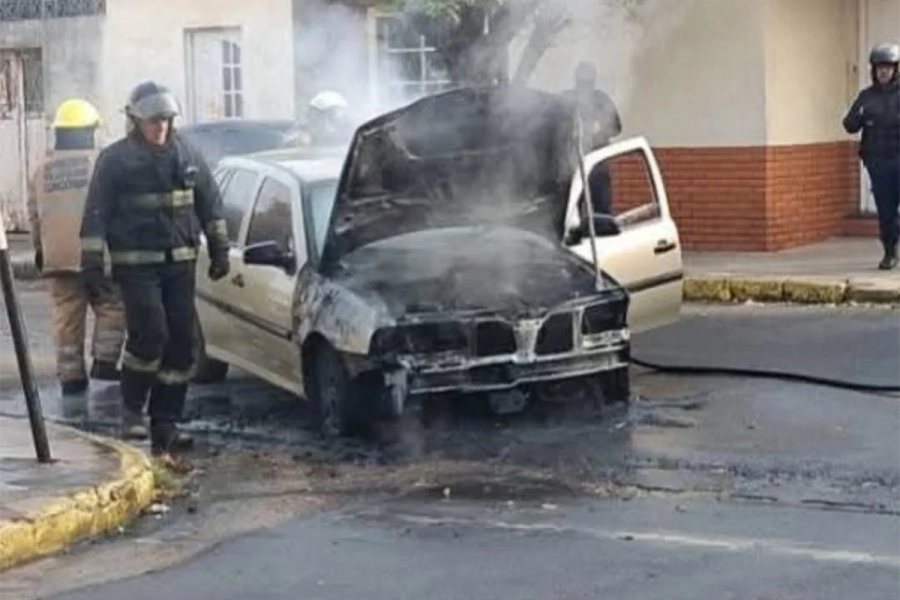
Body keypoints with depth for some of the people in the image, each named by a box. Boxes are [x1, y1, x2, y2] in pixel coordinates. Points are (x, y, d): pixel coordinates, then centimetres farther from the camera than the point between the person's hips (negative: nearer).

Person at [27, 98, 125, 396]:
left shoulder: (43, 169, 11)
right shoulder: (99, 162, -3)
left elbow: (34, 214, 15)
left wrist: (40, 249, 25)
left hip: (56, 256, 4)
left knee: (66, 316, 6)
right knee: (111, 306, 10)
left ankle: (71, 375, 7)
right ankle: (104, 360, 2)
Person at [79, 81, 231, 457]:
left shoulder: (187, 156, 10)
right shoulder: (115, 160, -3)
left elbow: (210, 203, 16)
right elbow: (96, 214, -5)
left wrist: (219, 250, 12)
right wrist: (92, 263, -11)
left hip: (180, 262, 5)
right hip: (136, 264, -5)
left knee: (182, 342, 2)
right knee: (150, 334, -18)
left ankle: (165, 424, 10)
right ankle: (132, 409, 2)